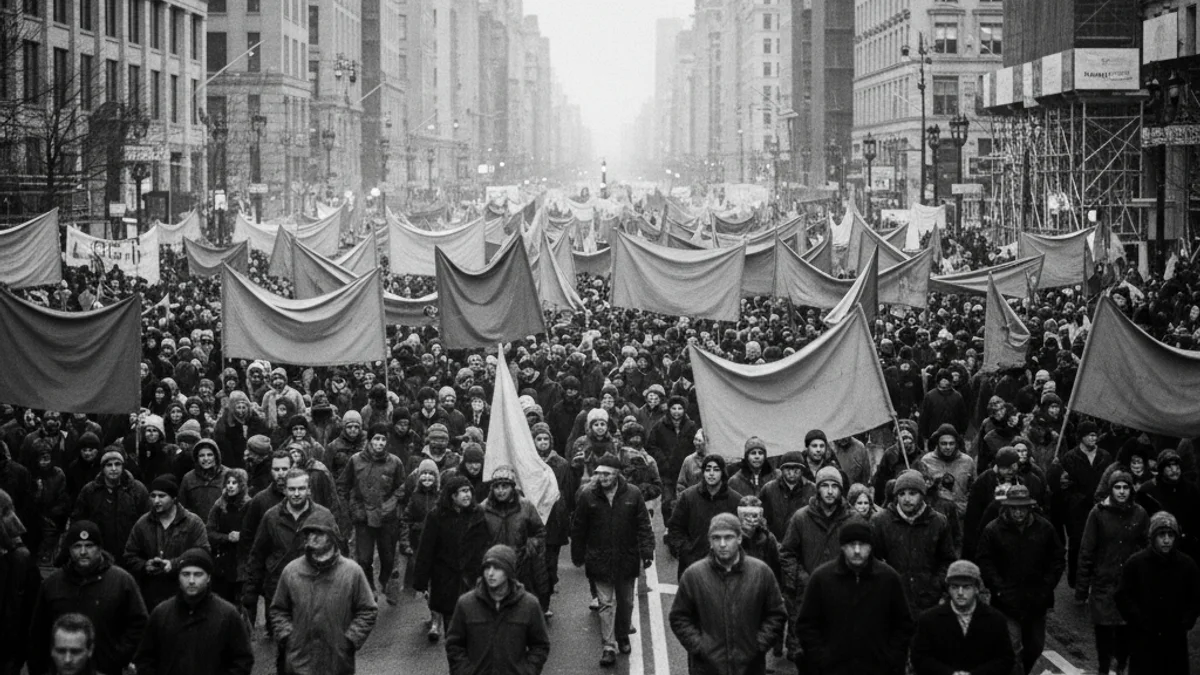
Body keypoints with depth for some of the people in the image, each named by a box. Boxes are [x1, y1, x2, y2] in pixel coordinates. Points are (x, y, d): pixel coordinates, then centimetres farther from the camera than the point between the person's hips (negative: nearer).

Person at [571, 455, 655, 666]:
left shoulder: (633, 494, -5)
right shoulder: (587, 495, -6)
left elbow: (643, 526, -3)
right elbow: (578, 528, 2)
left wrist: (647, 551, -10)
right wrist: (578, 556, 4)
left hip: (627, 559, 1)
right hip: (600, 560, -1)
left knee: (626, 601, 15)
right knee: (606, 603, -3)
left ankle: (623, 637, 36)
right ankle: (608, 647, -1)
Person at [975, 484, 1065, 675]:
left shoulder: (1045, 528, 2)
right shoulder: (993, 530, -5)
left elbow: (1057, 560, 8)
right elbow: (984, 562, -4)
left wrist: (1047, 586, -2)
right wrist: (998, 588, -12)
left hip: (1037, 601, 4)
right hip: (1008, 602, -3)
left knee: (1035, 647, 14)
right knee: (1013, 648, -10)